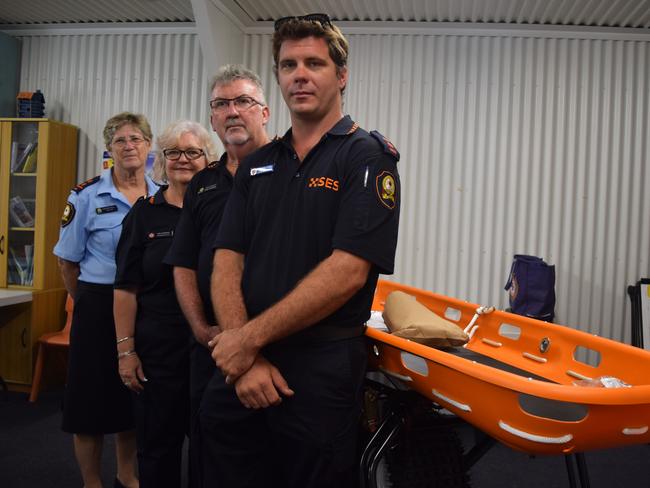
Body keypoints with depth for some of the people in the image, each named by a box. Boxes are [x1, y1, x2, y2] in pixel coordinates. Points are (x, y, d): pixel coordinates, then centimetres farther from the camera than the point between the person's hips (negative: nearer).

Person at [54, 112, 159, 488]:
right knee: (93, 396, 6)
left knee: (137, 397, 15)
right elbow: (68, 261, 2)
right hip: (100, 307, -3)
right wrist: (91, 301, 8)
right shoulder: (87, 195, -4)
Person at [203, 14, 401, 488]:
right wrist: (243, 357, -10)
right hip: (239, 369, 5)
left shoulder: (368, 156, -6)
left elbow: (347, 272, -16)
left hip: (319, 373, -4)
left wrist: (249, 338, -13)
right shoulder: (256, 165, 11)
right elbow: (228, 262, 3)